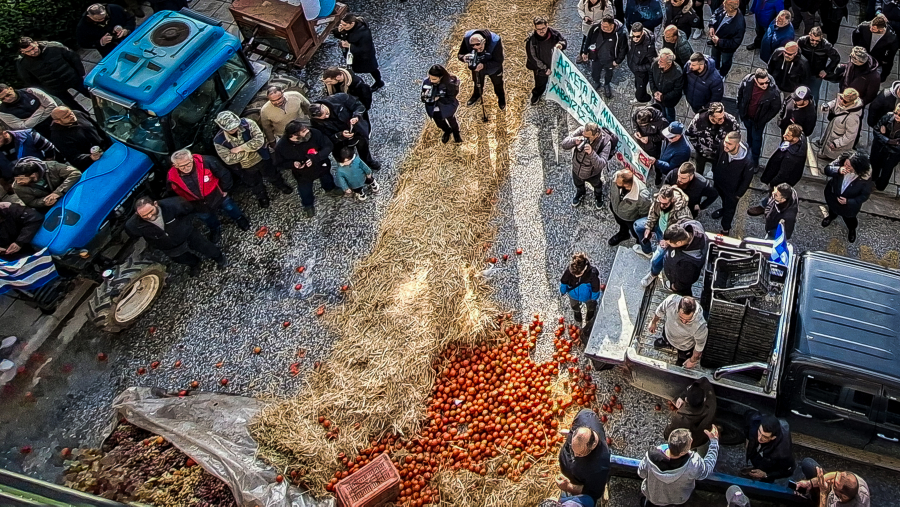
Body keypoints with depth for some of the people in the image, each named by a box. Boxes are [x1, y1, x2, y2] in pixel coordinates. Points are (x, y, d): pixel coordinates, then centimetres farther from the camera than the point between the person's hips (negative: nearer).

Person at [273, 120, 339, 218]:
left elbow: (329, 146, -25)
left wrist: (315, 158, -39)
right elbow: (280, 164, -16)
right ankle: (308, 205, 58)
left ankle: (330, 188, 71)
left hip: (321, 166, 2)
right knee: (305, 191, 23)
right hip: (303, 174, -1)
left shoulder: (314, 133, -36)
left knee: (327, 180, 34)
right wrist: (293, 164, -37)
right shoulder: (281, 146, -32)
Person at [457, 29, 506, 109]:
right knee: (477, 82, 31)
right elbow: (460, 54, -24)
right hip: (477, 66, 2)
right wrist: (464, 57, -50)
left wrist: (484, 66, -52)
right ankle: (477, 94, 65)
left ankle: (501, 98, 58)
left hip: (493, 68, -2)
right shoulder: (467, 38, -36)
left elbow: (498, 61, -35)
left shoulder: (495, 41, -43)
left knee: (498, 84, 26)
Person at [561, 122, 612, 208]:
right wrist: (574, 141, -47)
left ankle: (598, 196, 67)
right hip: (577, 169, 2)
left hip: (593, 174, -2)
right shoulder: (581, 131, -30)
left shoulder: (605, 142, -36)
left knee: (597, 186, 32)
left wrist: (591, 153, -56)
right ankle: (580, 193, 69)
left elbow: (601, 165, -39)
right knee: (578, 185, 34)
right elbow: (564, 144, -26)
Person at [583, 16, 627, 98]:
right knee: (595, 75, 18)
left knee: (608, 75, 23)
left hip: (610, 61, -1)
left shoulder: (620, 34, -32)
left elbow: (623, 49, -15)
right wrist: (585, 52, 5)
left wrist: (618, 61, -10)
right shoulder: (595, 28, -26)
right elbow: (589, 40, -5)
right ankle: (596, 83, 53)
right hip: (596, 58, 1)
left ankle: (606, 85, 56)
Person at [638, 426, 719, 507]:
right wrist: (714, 440, -9)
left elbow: (641, 474, -15)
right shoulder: (693, 463, -39)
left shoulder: (650, 457, -37)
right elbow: (707, 469, -15)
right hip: (679, 499, 0)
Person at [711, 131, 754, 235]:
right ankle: (724, 209, 69)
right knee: (724, 199, 36)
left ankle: (726, 229, 47)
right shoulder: (722, 148, -30)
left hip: (733, 189, -3)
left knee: (730, 208, 22)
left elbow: (747, 179, -19)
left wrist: (739, 194, -8)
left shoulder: (747, 160, -39)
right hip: (719, 182, 3)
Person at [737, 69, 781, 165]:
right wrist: (740, 109, 1)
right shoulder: (747, 81, -28)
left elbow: (775, 107, -17)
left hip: (758, 119, -3)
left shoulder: (773, 91, -35)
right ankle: (749, 147, 60)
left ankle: (755, 160, 38)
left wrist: (763, 120, -13)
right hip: (746, 115, 3)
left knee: (756, 138, 17)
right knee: (749, 132, 31)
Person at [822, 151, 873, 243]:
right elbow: (827, 169, -24)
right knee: (832, 208, 36)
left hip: (850, 204, -3)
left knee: (849, 219, 25)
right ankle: (832, 216, 73)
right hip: (833, 195, 3)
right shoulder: (841, 161, -33)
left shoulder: (865, 179, -36)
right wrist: (838, 170, -45)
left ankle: (852, 229, 62)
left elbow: (865, 195, -22)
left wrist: (848, 201, -30)